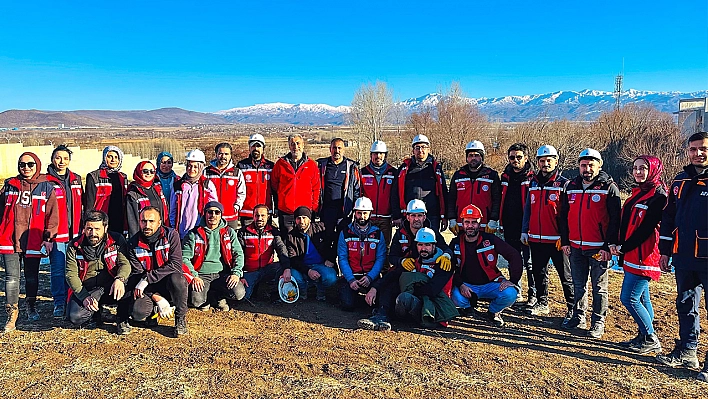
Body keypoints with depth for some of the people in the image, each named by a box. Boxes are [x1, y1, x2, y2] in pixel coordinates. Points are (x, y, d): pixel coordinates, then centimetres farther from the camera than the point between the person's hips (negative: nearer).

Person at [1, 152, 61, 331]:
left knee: (32, 277, 11)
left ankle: (31, 306, 31)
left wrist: (49, 237, -5)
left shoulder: (46, 187, 2)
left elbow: (52, 214, 0)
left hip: (33, 241, -1)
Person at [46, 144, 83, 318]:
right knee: (57, 269, 1)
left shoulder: (76, 180, 13)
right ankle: (59, 303, 11)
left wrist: (82, 229, 15)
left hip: (75, 233, 4)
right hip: (57, 233, -4)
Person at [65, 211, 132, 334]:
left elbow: (125, 263, -15)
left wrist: (119, 279, -40)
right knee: (74, 317, -25)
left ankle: (122, 320, -6)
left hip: (111, 288, -1)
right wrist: (84, 297, -20)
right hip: (85, 290, 1)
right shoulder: (74, 246, -3)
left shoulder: (117, 240, -6)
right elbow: (71, 275, -5)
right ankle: (95, 313, 13)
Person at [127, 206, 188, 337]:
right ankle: (157, 307, 11)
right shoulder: (133, 243, -3)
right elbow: (137, 274, -7)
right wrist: (157, 298, -18)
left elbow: (176, 265, -18)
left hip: (168, 283, -2)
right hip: (149, 288, 2)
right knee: (138, 313, -26)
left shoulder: (171, 235, -10)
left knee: (175, 278, -37)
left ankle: (181, 318, -14)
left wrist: (147, 278, -24)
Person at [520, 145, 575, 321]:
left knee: (566, 275, 3)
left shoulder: (563, 184, -4)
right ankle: (542, 304, 29)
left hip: (557, 240, -5)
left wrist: (565, 237, -14)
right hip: (536, 238, 5)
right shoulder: (533, 182, 11)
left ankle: (573, 308, 11)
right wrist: (524, 231, 10)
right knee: (539, 273, 15)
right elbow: (527, 208, 15)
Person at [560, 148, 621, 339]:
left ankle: (598, 322, 15)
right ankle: (578, 317, 26)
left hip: (598, 248, -5)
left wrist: (609, 246, -14)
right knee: (578, 285, 14)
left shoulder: (609, 188, -6)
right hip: (576, 247, 5)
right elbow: (564, 215, 14)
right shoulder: (571, 187, 9)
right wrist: (565, 241, 10)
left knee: (599, 287, 6)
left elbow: (615, 219, -9)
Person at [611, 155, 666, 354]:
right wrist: (619, 246, 3)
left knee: (629, 298, -7)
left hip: (643, 256, -9)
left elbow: (646, 228, -18)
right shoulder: (638, 193, 15)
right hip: (631, 255, 9)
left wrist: (624, 247, -13)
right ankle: (644, 337, 25)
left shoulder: (658, 196, -12)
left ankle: (651, 340, 7)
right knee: (641, 298, 15)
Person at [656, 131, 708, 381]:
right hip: (683, 258, 6)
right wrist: (664, 250, 13)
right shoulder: (681, 181, 11)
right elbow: (669, 217, 15)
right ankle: (686, 353, 30)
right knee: (686, 306, 16)